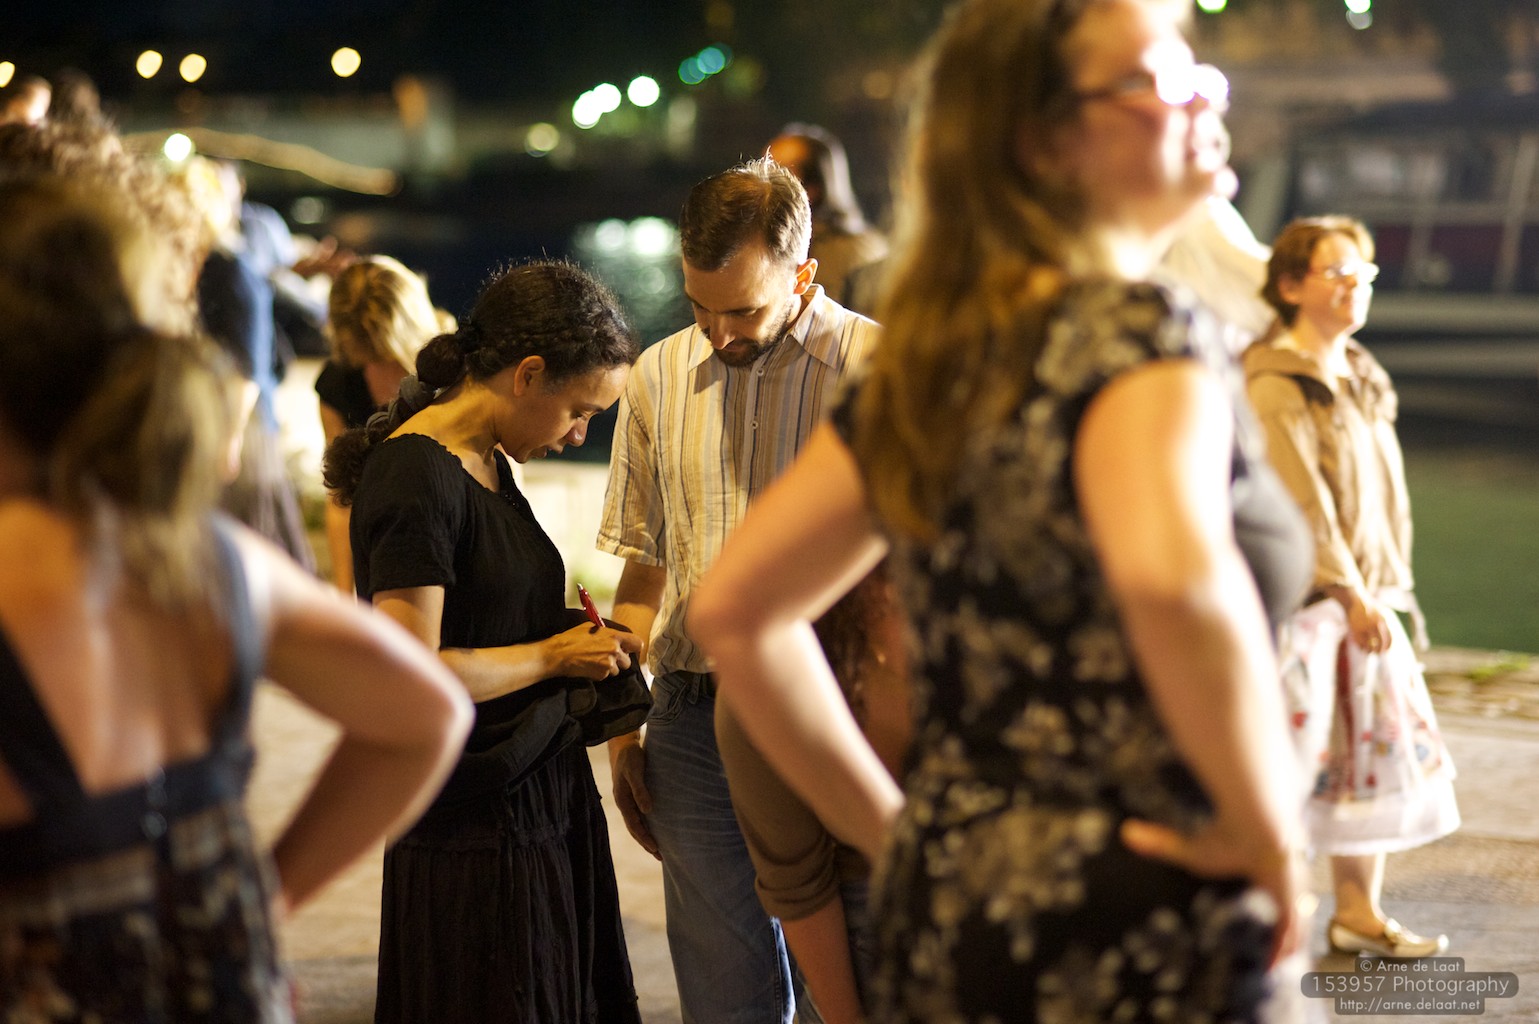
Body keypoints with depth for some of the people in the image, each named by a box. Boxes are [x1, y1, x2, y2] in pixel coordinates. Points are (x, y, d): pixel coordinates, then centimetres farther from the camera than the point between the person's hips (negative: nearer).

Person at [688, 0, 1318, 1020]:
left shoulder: (928, 360, 8)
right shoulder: (1137, 329, -14)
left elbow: (734, 609, 12)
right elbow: (1171, 575, -35)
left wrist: (893, 827, 12)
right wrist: (1269, 836, -21)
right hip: (1140, 938, -7)